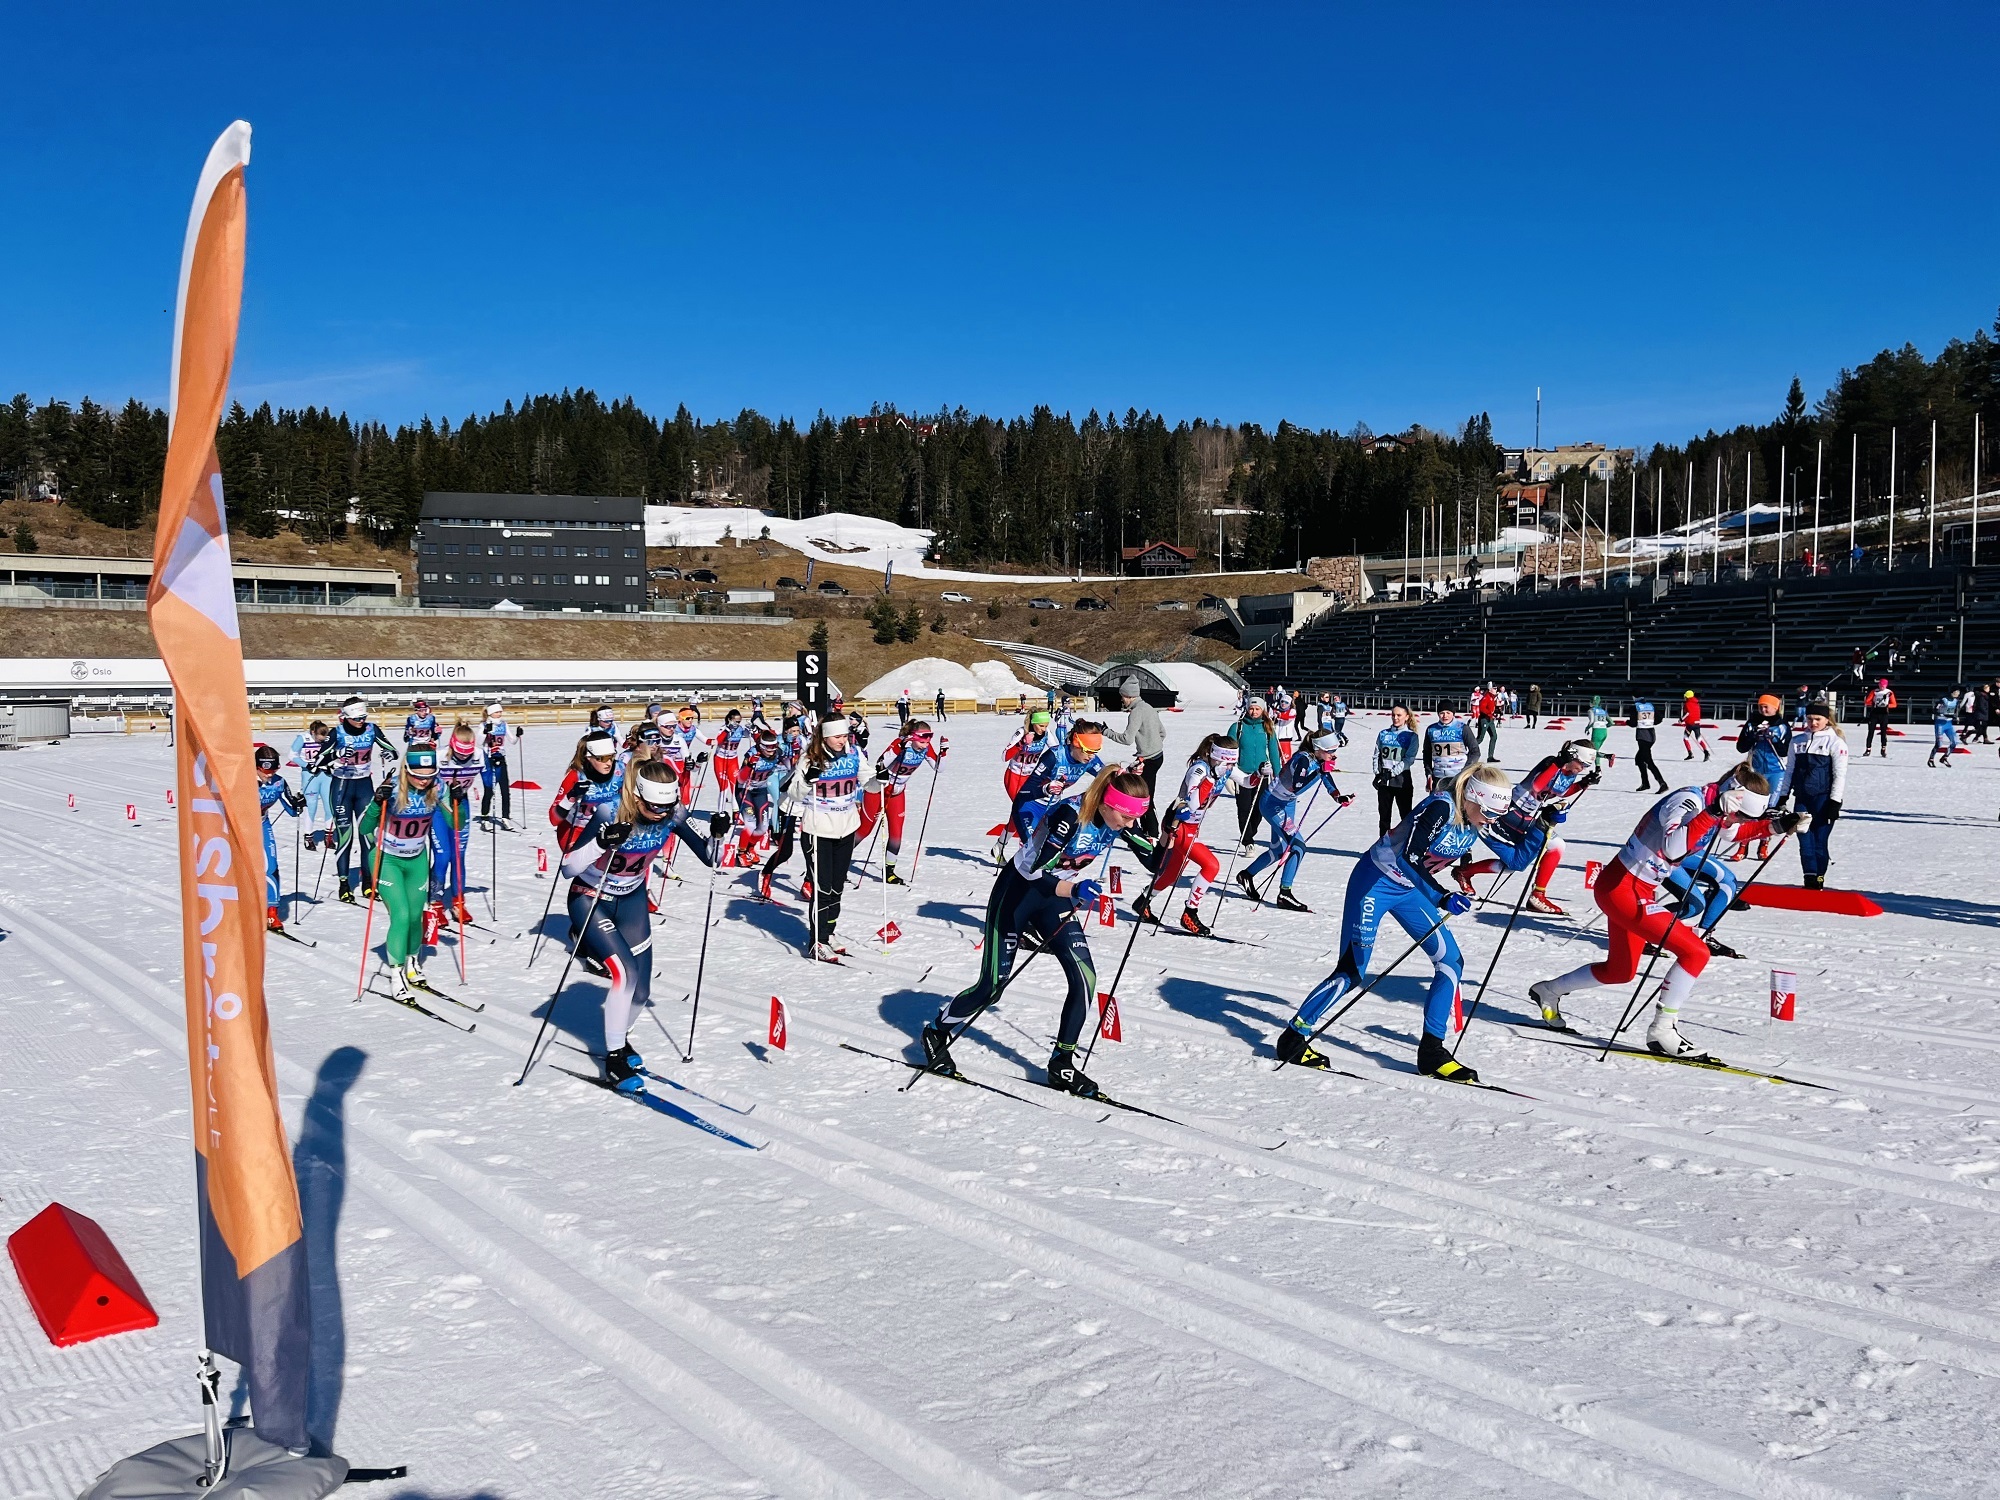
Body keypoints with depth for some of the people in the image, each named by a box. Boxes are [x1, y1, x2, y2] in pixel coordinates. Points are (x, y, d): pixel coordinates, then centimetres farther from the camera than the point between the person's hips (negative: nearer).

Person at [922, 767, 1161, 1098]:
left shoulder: (1118, 822, -12)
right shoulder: (1069, 815, -32)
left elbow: (1154, 861, -4)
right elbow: (1036, 875, -36)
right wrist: (1074, 890, -54)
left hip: (1055, 898, 6)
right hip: (1017, 892, -6)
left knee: (1085, 977, -10)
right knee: (992, 986, -2)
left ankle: (1061, 1065, 3)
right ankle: (935, 1032, 24)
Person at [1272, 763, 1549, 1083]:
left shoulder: (1480, 821, -5)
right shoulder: (1442, 807, -28)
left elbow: (1518, 858, 2)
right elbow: (1409, 857, -36)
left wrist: (1544, 824, -9)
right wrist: (1441, 899, -41)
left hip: (1409, 889, 8)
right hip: (1374, 882, -8)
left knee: (1451, 962, -2)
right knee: (1351, 972, -9)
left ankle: (1431, 1051, 6)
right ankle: (1293, 1039, 5)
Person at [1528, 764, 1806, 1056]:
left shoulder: (1717, 810, 3)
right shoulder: (1688, 800, -24)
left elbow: (1732, 832, 26)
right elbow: (1672, 848, -42)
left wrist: (1775, 825, 13)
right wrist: (1713, 813, -44)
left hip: (1639, 892, 10)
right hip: (1621, 888, -10)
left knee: (1620, 971, 22)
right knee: (1695, 952, -15)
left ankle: (1549, 991, 40)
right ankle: (1661, 1031, -4)